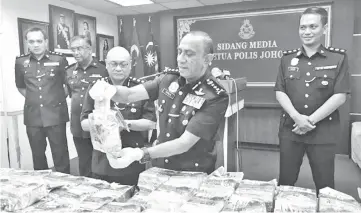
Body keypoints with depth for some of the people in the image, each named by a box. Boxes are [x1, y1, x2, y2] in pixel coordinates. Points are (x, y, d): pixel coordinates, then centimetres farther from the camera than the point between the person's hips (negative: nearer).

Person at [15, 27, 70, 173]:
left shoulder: (59, 60, -4)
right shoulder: (20, 62, 5)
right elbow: (20, 86, 20)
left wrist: (60, 98, 1)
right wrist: (31, 98, 10)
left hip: (56, 116, -3)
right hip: (32, 117, 3)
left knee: (60, 155, 3)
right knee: (37, 155, 15)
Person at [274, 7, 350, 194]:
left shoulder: (338, 58, 0)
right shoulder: (287, 58, 6)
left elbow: (340, 96, -6)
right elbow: (279, 92, 1)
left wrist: (311, 120, -13)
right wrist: (297, 117, -14)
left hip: (324, 131, -1)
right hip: (290, 129, 2)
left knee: (325, 184, 10)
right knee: (285, 181, 11)